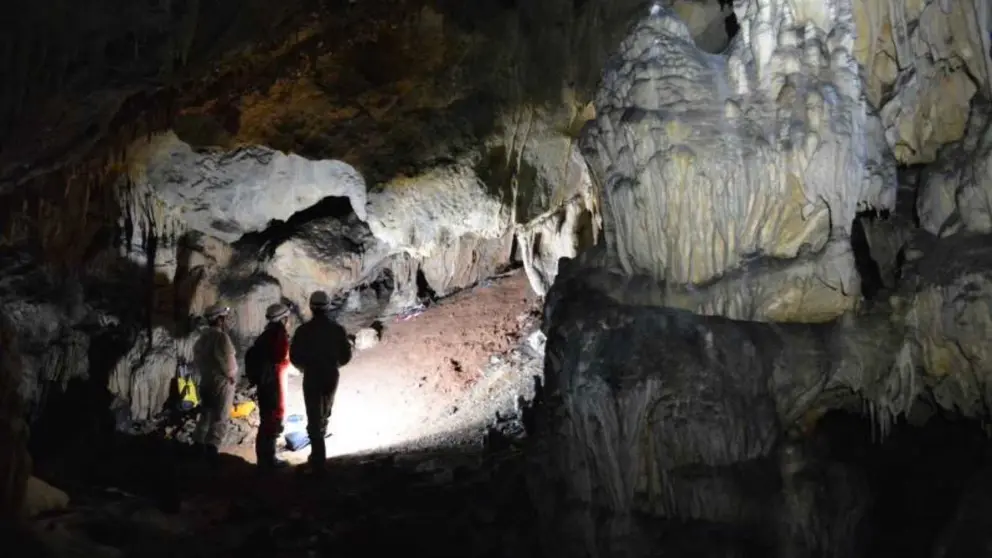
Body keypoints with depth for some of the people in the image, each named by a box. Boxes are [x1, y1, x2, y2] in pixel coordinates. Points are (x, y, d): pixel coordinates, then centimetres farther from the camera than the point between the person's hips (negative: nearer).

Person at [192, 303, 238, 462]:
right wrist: (232, 376, -7)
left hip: (206, 381, 8)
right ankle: (211, 448, -11)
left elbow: (197, 356, 13)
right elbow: (227, 361, -23)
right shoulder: (221, 337, -19)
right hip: (222, 382, -8)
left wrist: (205, 371, 16)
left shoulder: (203, 337, 9)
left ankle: (198, 444, 22)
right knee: (220, 418, -4)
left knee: (206, 414, 18)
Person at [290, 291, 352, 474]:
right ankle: (319, 454, 41)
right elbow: (346, 356, -2)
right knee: (324, 415, 24)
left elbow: (294, 357, -7)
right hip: (332, 377, 3)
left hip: (311, 378, -3)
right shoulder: (337, 329, -6)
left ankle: (319, 461, -2)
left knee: (314, 419, 2)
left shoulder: (304, 330, -11)